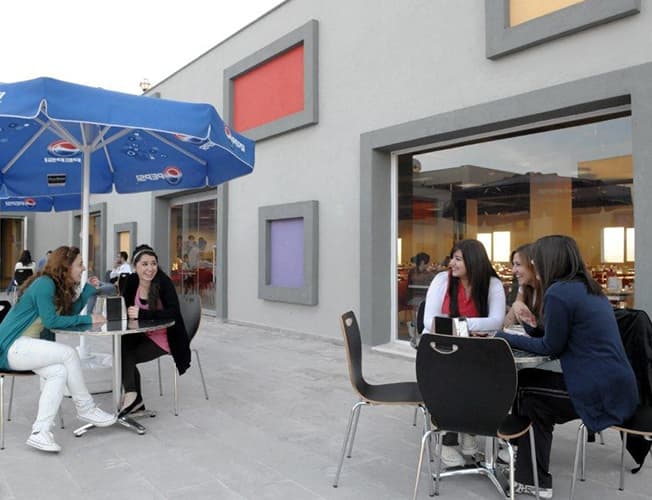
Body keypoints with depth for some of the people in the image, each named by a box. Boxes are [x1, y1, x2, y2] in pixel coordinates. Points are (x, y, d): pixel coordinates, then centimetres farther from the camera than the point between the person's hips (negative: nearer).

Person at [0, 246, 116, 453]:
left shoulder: (58, 286, 12)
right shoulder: (44, 283, -14)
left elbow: (70, 312, 13)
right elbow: (50, 321, -18)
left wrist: (90, 288, 9)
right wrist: (88, 319, -14)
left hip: (24, 347, 8)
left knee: (59, 372, -17)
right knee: (68, 353, -22)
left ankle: (40, 432, -21)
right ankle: (86, 409, -9)